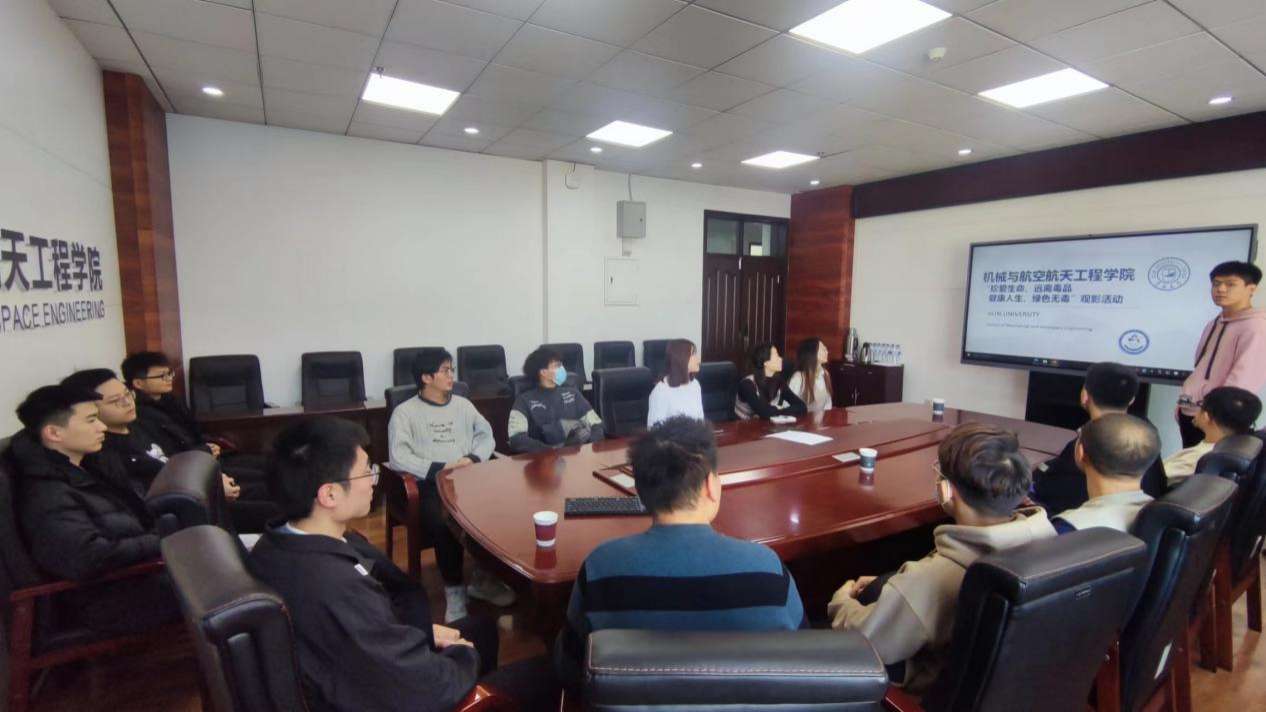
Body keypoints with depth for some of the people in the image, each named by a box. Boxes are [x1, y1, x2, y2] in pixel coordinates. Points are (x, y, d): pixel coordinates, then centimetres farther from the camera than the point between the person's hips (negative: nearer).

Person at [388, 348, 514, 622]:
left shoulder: (463, 404, 17)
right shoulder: (405, 412, 1)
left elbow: (486, 435, 12)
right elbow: (398, 457, -9)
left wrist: (473, 458, -9)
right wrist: (441, 468, -18)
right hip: (430, 485, -4)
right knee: (444, 522, -33)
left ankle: (485, 577, 2)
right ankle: (454, 590, -12)